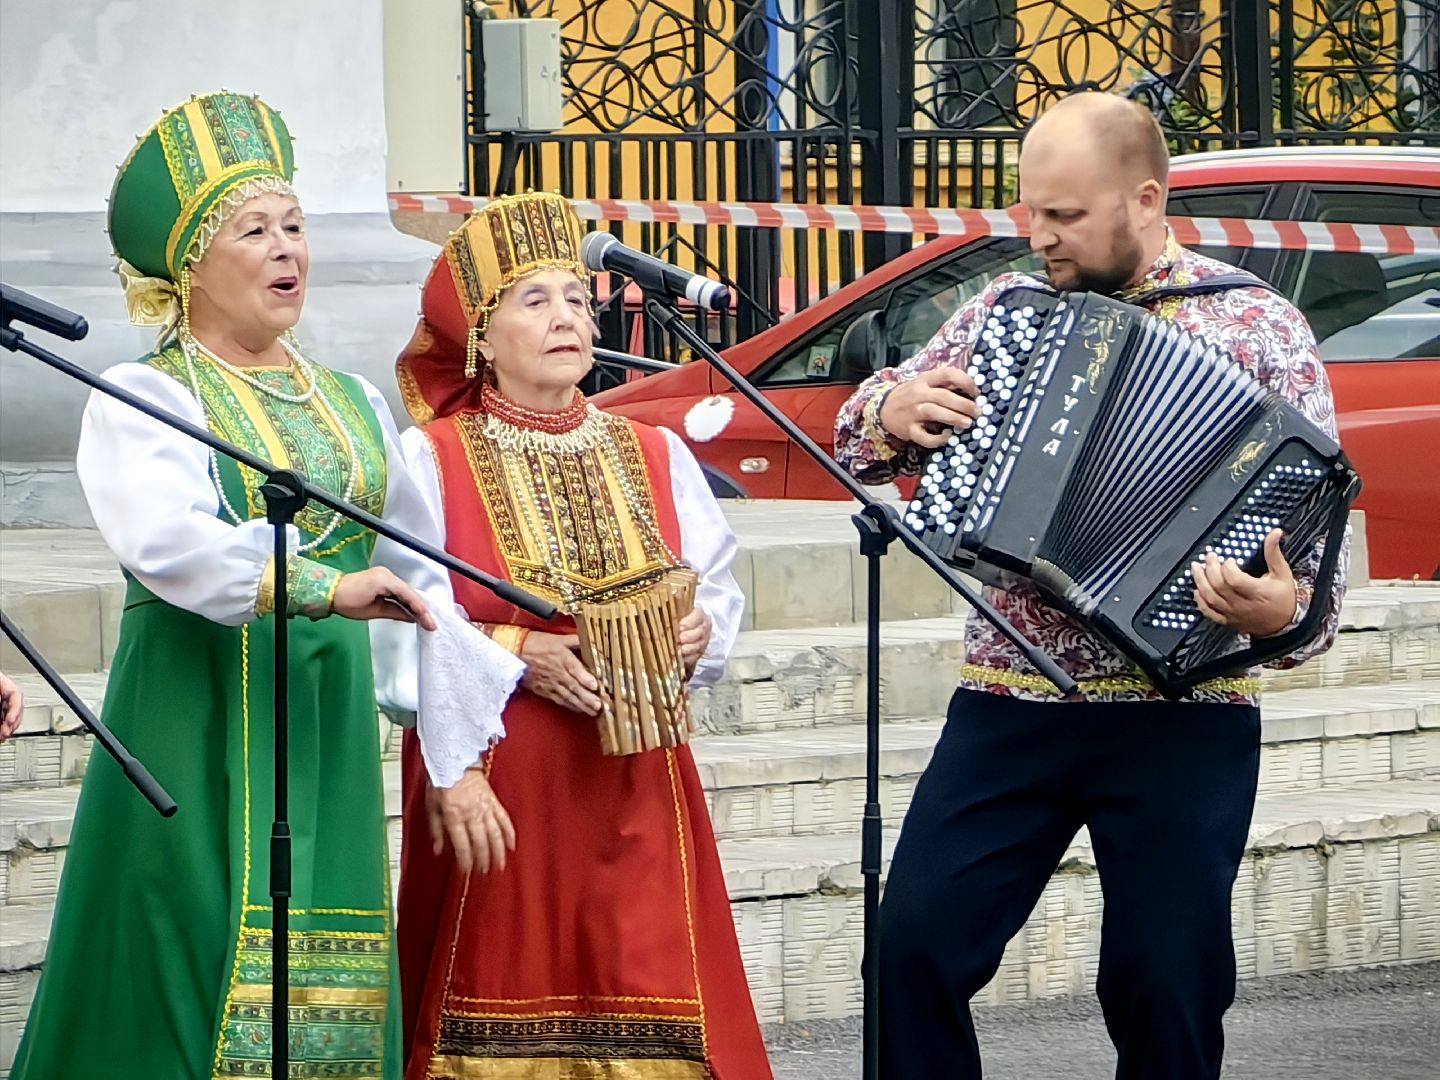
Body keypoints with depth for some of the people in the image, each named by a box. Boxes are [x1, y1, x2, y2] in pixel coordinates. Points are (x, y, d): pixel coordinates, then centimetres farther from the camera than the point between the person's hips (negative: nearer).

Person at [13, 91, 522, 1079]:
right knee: (198, 978, -9)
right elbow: (165, 541, -23)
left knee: (328, 998, 2)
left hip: (329, 737, 5)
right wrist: (326, 587, -32)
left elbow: (425, 575, 19)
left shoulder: (353, 403, 16)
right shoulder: (144, 399, -4)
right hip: (200, 731, -5)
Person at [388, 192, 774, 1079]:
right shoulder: (431, 460, -1)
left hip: (636, 784, 3)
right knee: (503, 1006, -2)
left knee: (644, 997, -2)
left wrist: (700, 636, -8)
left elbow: (720, 589, 13)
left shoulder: (655, 456, 11)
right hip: (494, 783, -3)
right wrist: (517, 654, -17)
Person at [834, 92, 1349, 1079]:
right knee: (916, 945, -4)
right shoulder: (1006, 309, 9)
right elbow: (866, 435, 18)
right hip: (1009, 705, 4)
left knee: (1167, 989, -1)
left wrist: (1283, 610, -28)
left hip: (1181, 719, -3)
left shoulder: (1260, 329, -2)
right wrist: (891, 414, -6)